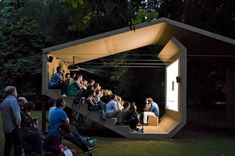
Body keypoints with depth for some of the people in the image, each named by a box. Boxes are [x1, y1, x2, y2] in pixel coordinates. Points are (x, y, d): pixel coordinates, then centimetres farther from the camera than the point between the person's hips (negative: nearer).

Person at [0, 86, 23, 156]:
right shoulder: (13, 100, -13)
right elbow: (16, 114, -19)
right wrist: (18, 123, -8)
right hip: (14, 127, -8)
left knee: (8, 145, 12)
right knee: (18, 145, -3)